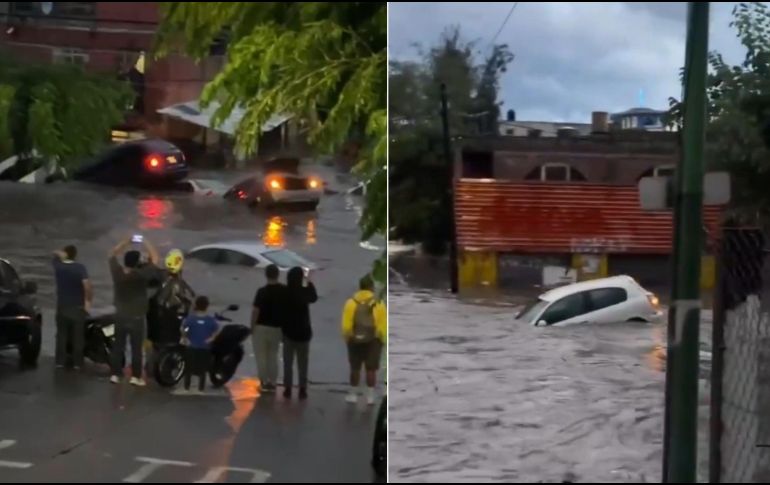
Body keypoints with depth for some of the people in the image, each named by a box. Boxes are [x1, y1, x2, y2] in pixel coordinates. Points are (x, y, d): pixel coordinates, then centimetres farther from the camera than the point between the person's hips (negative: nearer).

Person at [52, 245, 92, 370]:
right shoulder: (80, 268, -13)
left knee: (61, 334, 12)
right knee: (78, 335, 6)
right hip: (77, 306, -2)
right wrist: (88, 299, -13)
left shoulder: (58, 266, -3)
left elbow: (55, 254, 21)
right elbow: (87, 285, -23)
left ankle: (60, 361, 11)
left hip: (62, 306, 2)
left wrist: (60, 255, 5)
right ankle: (77, 363, 8)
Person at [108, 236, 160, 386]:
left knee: (118, 346, 11)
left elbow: (113, 254, 8)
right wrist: (146, 243, -1)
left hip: (120, 316, 4)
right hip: (136, 317, -4)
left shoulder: (117, 272, -9)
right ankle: (136, 377, 7)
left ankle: (115, 374, 14)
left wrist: (127, 242, 7)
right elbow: (155, 258, -11)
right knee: (136, 348, 4)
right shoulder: (141, 275, -20)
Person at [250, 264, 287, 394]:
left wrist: (252, 326, -3)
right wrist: (284, 325, 13)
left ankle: (265, 382, 9)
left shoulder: (262, 291, -17)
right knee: (273, 355, 16)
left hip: (262, 327, -4)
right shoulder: (285, 291, -5)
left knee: (261, 355, 8)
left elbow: (256, 311, -16)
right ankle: (272, 383, 16)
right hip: (277, 327, 4)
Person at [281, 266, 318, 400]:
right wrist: (309, 282, 20)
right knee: (302, 363, 10)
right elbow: (314, 298, 9)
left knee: (288, 362, 11)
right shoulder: (304, 291, -13)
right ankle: (302, 390, 12)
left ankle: (288, 389, 12)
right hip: (303, 332, -1)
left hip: (288, 331, 1)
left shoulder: (284, 292, -11)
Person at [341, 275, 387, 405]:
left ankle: (353, 395, 17)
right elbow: (383, 325, -10)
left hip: (355, 340, 1)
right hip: (373, 341, -1)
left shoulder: (351, 303, -5)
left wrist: (347, 338, 5)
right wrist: (382, 340, 3)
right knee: (371, 369, 5)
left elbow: (346, 325, -8)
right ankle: (370, 396, 5)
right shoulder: (378, 304, -8)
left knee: (355, 368, 12)